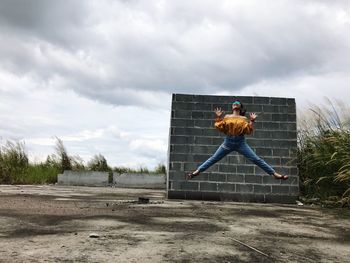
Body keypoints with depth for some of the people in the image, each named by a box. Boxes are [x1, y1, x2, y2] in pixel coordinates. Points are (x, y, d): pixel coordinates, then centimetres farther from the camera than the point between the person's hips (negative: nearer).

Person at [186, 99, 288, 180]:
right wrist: (219, 117, -4)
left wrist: (252, 121, -10)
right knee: (213, 159, 3)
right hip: (228, 142, 1)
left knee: (256, 159, -5)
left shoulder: (244, 118, 6)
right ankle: (197, 171, 8)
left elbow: (248, 131, -3)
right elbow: (220, 128, 1)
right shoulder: (227, 116, 7)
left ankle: (275, 174, -1)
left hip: (241, 142, -1)